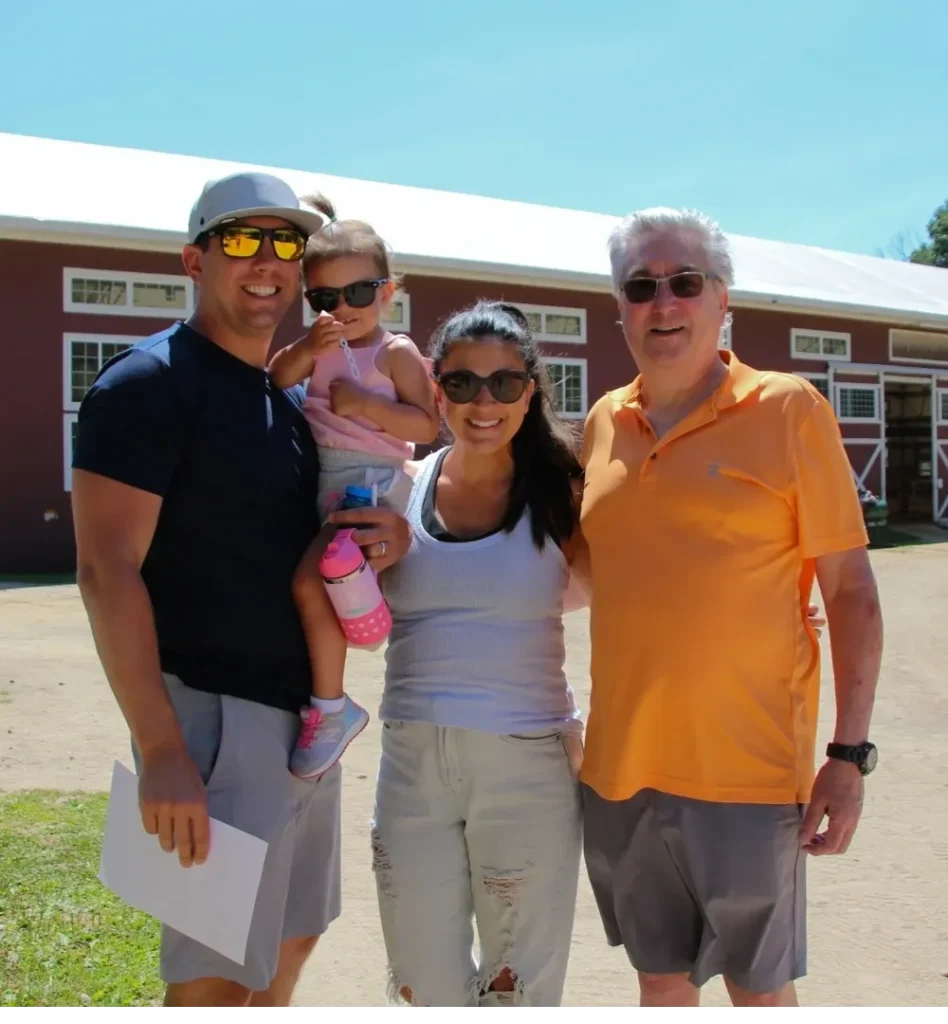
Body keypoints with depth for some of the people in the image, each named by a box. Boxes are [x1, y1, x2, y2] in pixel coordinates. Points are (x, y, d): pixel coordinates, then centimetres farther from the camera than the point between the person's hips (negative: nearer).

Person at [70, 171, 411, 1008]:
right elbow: (107, 570, -18)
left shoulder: (297, 398, 12)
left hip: (306, 717, 9)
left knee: (291, 943, 19)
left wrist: (390, 538, -3)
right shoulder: (149, 384, -12)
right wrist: (159, 750, -23)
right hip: (216, 716, -8)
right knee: (219, 979, -2)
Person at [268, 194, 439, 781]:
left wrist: (364, 403, -17)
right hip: (321, 485, 8)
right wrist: (309, 347, -14)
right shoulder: (321, 347, 16)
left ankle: (330, 707, -12)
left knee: (311, 580, -22)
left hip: (369, 484, -8)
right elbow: (276, 380, 1)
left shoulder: (396, 352, -2)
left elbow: (426, 426, -10)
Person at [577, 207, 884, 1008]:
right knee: (660, 975, 18)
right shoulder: (604, 422, 7)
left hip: (749, 768, -4)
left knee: (759, 986, 11)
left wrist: (850, 753, -10)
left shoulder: (789, 409, -6)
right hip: (621, 763, 4)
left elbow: (850, 588, -6)